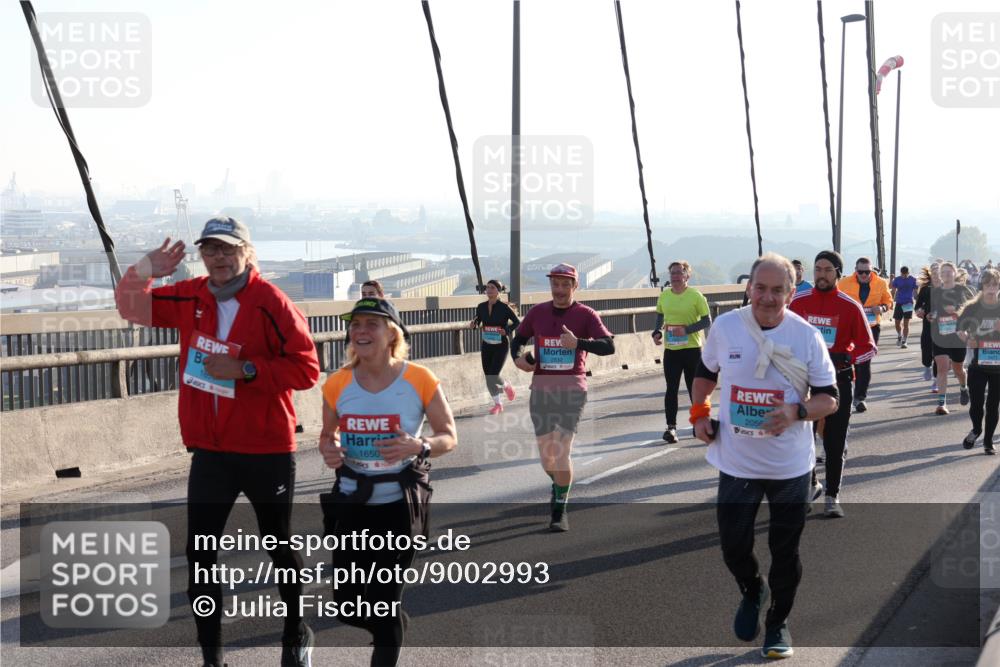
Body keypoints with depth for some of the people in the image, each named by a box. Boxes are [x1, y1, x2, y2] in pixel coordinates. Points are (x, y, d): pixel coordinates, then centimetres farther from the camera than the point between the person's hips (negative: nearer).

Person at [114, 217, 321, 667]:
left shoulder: (271, 304, -14)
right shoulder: (190, 298, 3)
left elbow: (307, 369, -16)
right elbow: (133, 309, 14)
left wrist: (244, 369, -23)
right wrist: (144, 273, -6)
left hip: (267, 450, -4)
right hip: (209, 450, 4)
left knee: (279, 546, 14)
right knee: (199, 553, 1)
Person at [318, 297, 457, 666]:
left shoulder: (419, 380, -11)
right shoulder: (338, 384, -4)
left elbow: (449, 437, -3)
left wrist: (418, 446, -24)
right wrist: (328, 450, -12)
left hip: (400, 502, -3)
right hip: (352, 502, 3)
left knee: (385, 600, 1)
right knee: (348, 604, 7)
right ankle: (394, 625, 41)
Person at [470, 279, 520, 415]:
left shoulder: (504, 307, -12)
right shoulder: (481, 307, 0)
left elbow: (517, 322, -4)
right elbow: (477, 321, 12)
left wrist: (507, 331, -20)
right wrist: (474, 324, -11)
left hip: (501, 346, -4)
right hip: (486, 346, 5)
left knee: (493, 376, -12)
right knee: (488, 377, 5)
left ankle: (506, 386, 22)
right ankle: (497, 404, 23)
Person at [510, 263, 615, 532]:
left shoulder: (585, 314, -2)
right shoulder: (537, 312, 8)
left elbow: (609, 346, -12)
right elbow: (518, 338, 20)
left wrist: (578, 343, -26)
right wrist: (517, 357, -2)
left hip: (572, 388, -3)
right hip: (541, 387, 3)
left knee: (562, 450, -12)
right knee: (546, 454, 7)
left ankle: (560, 510, 0)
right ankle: (559, 486, 40)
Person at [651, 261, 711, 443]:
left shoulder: (696, 296, -8)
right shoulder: (664, 296, 5)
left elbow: (707, 321, -8)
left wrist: (687, 329, -20)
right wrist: (657, 332, 2)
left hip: (692, 349, -3)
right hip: (670, 349, 3)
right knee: (671, 389, -3)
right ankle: (671, 427, -3)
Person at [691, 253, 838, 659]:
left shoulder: (807, 337, -10)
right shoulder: (725, 327, -5)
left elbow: (830, 398, -5)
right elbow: (705, 373, 14)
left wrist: (797, 411, -24)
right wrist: (699, 413, 2)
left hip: (790, 467, -1)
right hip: (736, 462, 1)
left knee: (785, 551, 9)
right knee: (733, 546, 6)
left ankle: (778, 623, 30)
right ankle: (752, 592, 39)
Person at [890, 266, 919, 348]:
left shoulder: (913, 280, -1)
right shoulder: (897, 279, 2)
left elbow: (916, 291, 3)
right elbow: (893, 291, 8)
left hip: (908, 304, -2)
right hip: (899, 303, 2)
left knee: (906, 323, -4)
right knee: (897, 322, 4)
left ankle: (904, 341, 1)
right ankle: (899, 336, 31)